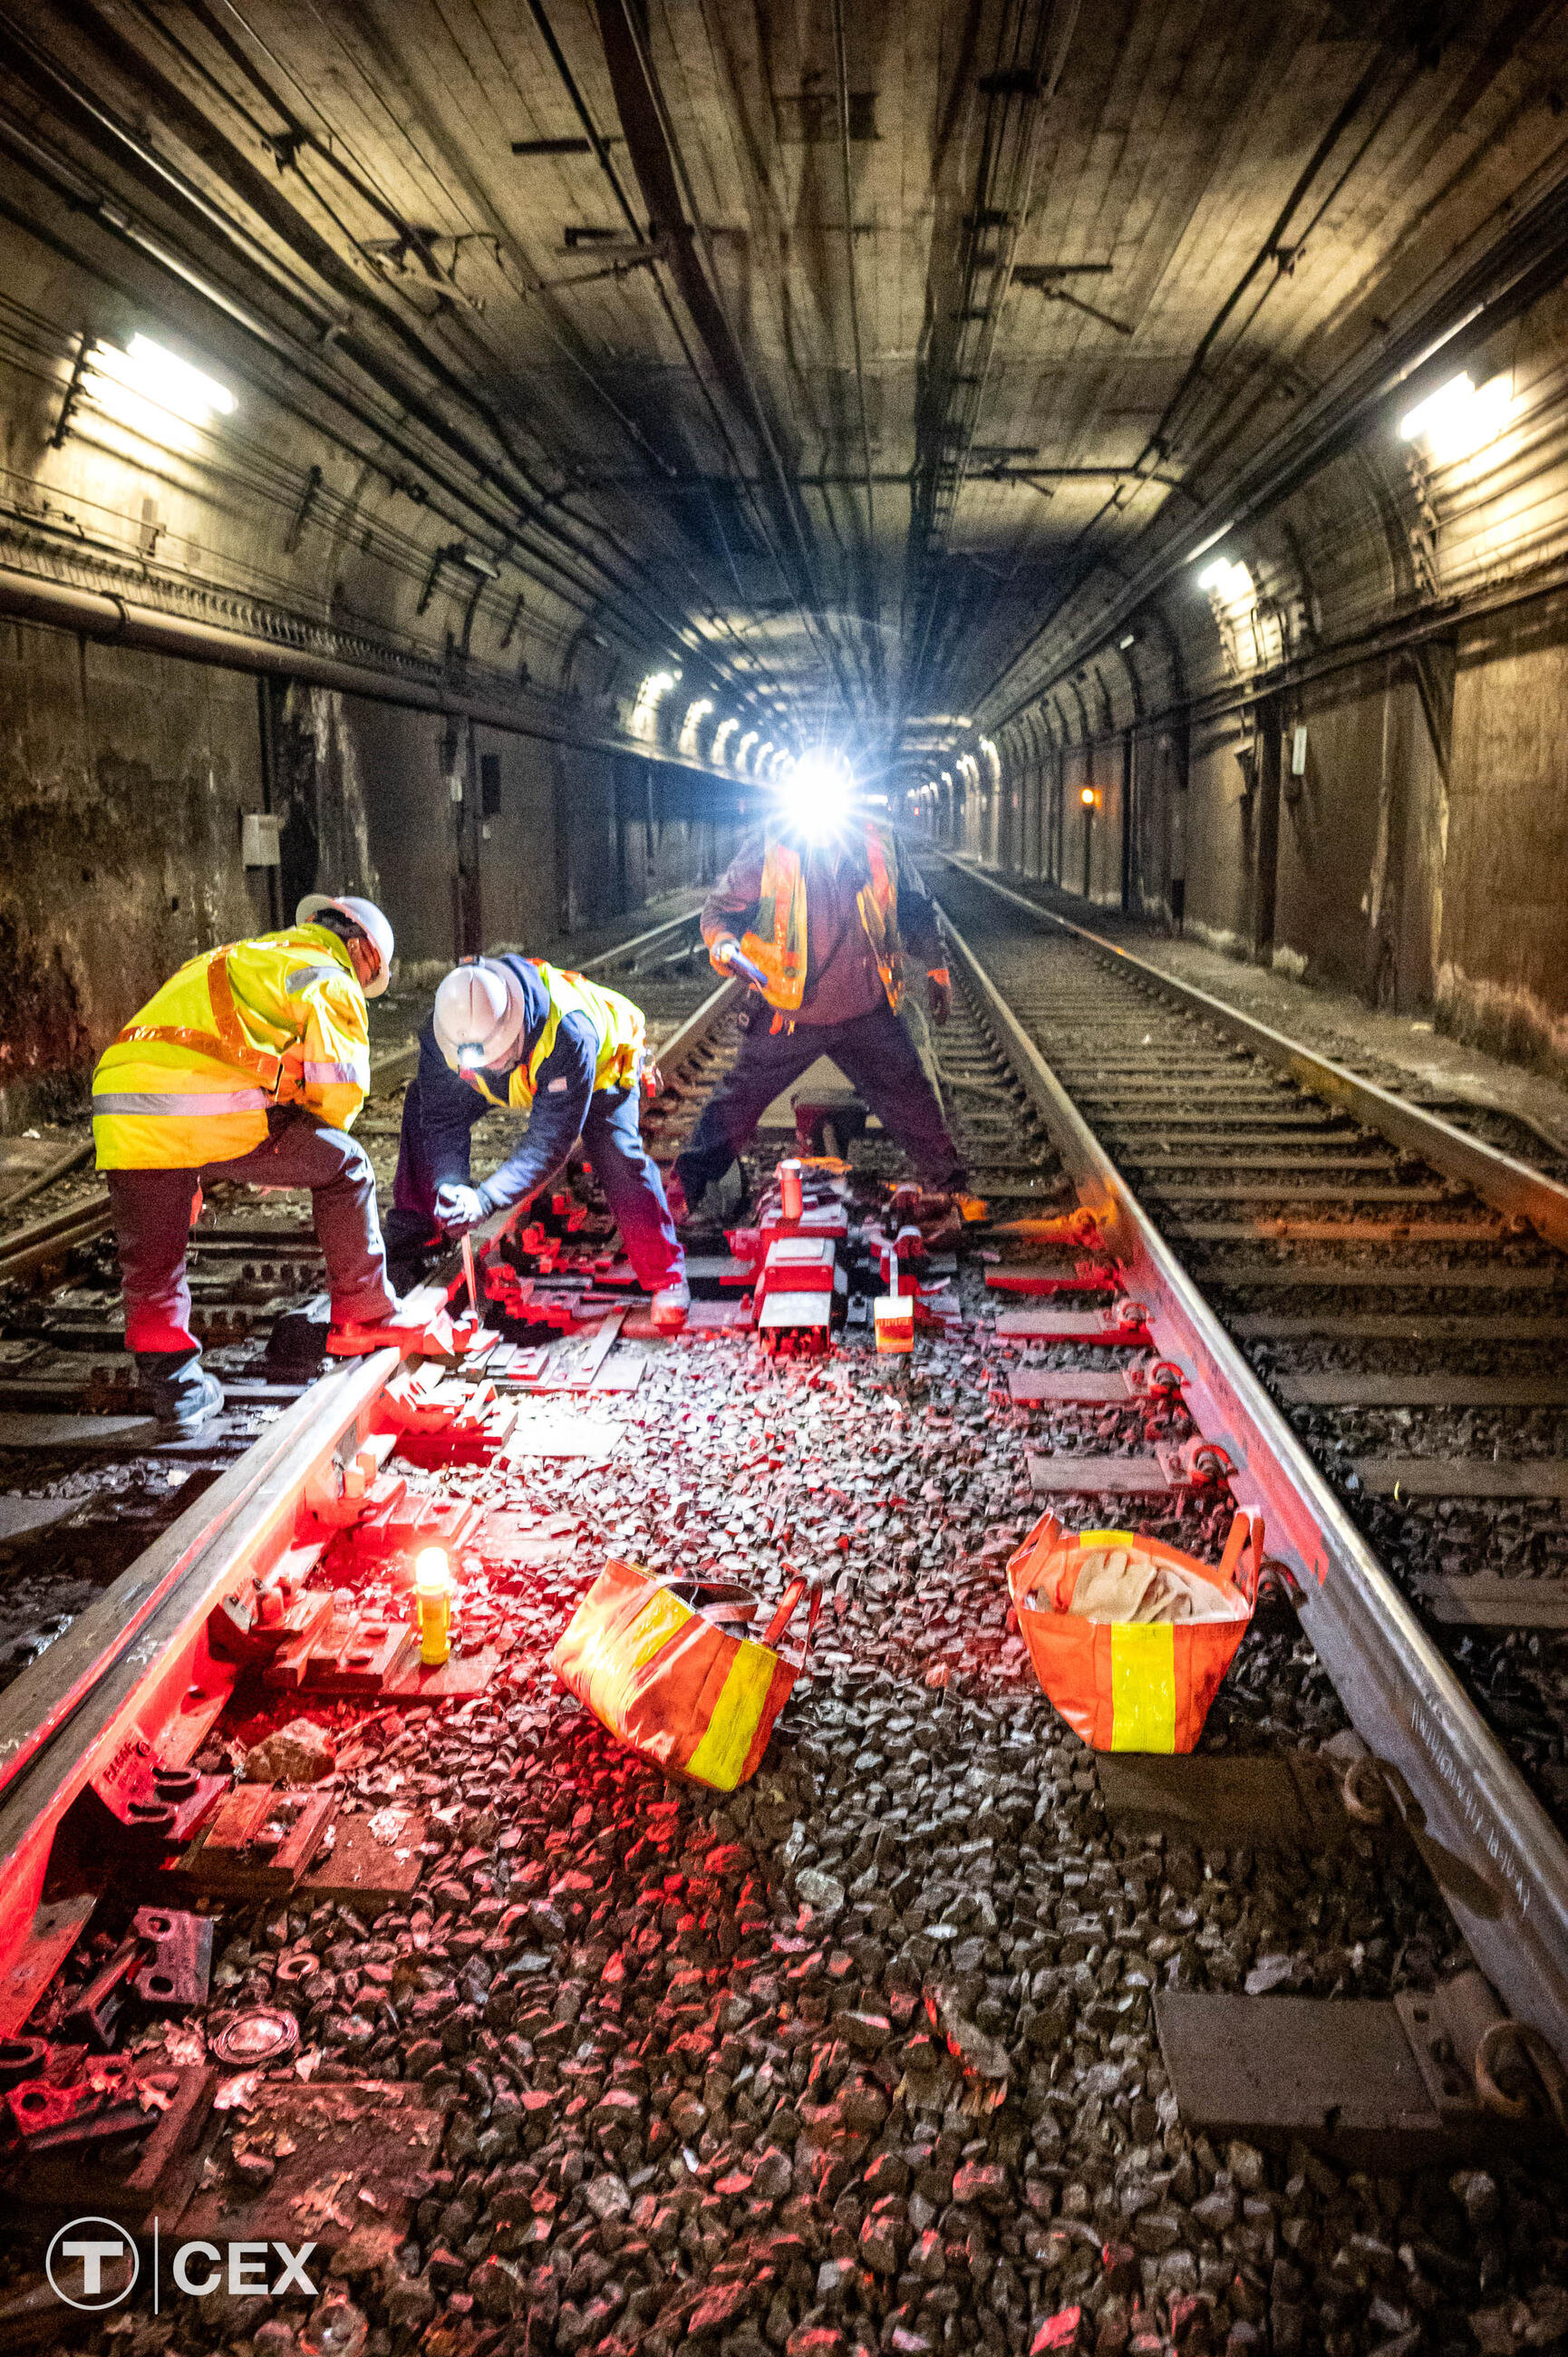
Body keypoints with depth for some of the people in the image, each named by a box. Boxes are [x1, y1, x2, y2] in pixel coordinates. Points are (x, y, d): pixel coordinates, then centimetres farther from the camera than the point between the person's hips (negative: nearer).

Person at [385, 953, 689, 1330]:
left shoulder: (568, 1034, -48)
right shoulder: (442, 1034, -33)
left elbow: (550, 1140, -44)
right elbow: (444, 1120, -23)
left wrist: (486, 1198, -54)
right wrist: (450, 1184, -41)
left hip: (602, 1063, -5)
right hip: (524, 1072, 5)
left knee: (616, 1153, -29)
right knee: (424, 1103, -6)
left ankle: (665, 1275, -12)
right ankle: (411, 1230, 15)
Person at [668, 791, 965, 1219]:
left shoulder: (879, 843, -5)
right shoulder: (770, 847, -13)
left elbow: (914, 909, 12)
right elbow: (719, 906, -5)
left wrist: (935, 968, 18)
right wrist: (723, 942, -27)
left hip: (867, 1011, 2)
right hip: (790, 1013, -2)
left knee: (911, 1100, 11)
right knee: (738, 1102, 5)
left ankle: (949, 1184, 32)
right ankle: (682, 1191, 20)